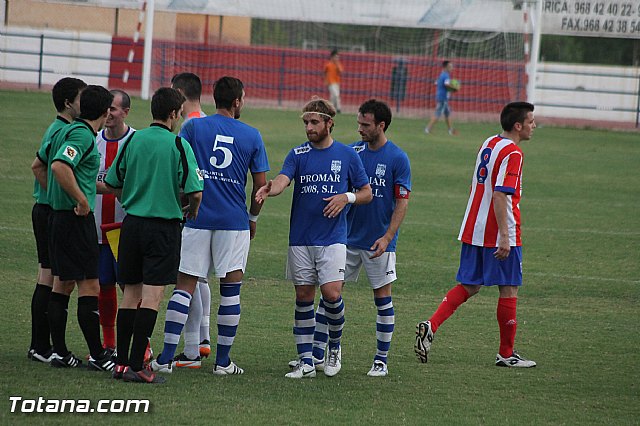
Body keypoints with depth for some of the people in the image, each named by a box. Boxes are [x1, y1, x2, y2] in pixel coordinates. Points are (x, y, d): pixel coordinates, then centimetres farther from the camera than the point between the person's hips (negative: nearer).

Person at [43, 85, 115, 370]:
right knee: (90, 286, -6)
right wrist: (82, 200, -23)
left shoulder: (65, 131, 13)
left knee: (62, 284, 12)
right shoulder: (83, 135, -15)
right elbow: (60, 166, -30)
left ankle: (59, 352, 14)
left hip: (58, 215, 10)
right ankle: (97, 355, -5)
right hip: (77, 219, -10)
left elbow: (39, 164, 25)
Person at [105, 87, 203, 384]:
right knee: (152, 295, -5)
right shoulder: (178, 145, -10)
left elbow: (112, 183, 10)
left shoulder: (132, 140, 4)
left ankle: (121, 362, 13)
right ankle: (136, 367, -10)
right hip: (164, 226, -5)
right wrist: (191, 212, 7)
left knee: (130, 293, 12)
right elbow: (194, 192, -14)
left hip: (132, 223, 5)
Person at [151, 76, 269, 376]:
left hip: (196, 218, 0)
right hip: (234, 222, 0)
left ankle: (166, 357, -5)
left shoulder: (193, 127, 0)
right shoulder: (251, 136, 3)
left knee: (185, 286, 2)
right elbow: (261, 184, 5)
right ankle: (223, 360, 7)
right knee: (230, 289, 6)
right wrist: (253, 217, 21)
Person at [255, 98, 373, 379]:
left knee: (332, 293, -15)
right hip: (300, 239, 2)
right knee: (303, 297, 4)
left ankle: (335, 346, 11)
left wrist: (347, 197, -12)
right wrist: (269, 190, -36)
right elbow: (282, 179, -13)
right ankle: (306, 362, 10)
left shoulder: (347, 155, 3)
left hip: (333, 239, -2)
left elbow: (366, 193, 9)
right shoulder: (298, 154, 5)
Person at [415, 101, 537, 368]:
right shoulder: (512, 153, -15)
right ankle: (506, 353, 10)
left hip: (473, 231, 8)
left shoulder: (488, 144, 12)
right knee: (509, 290, 4)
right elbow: (500, 196, -23)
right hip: (498, 234, -8)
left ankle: (431, 326, -7)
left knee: (469, 286, 12)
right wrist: (505, 236, -25)